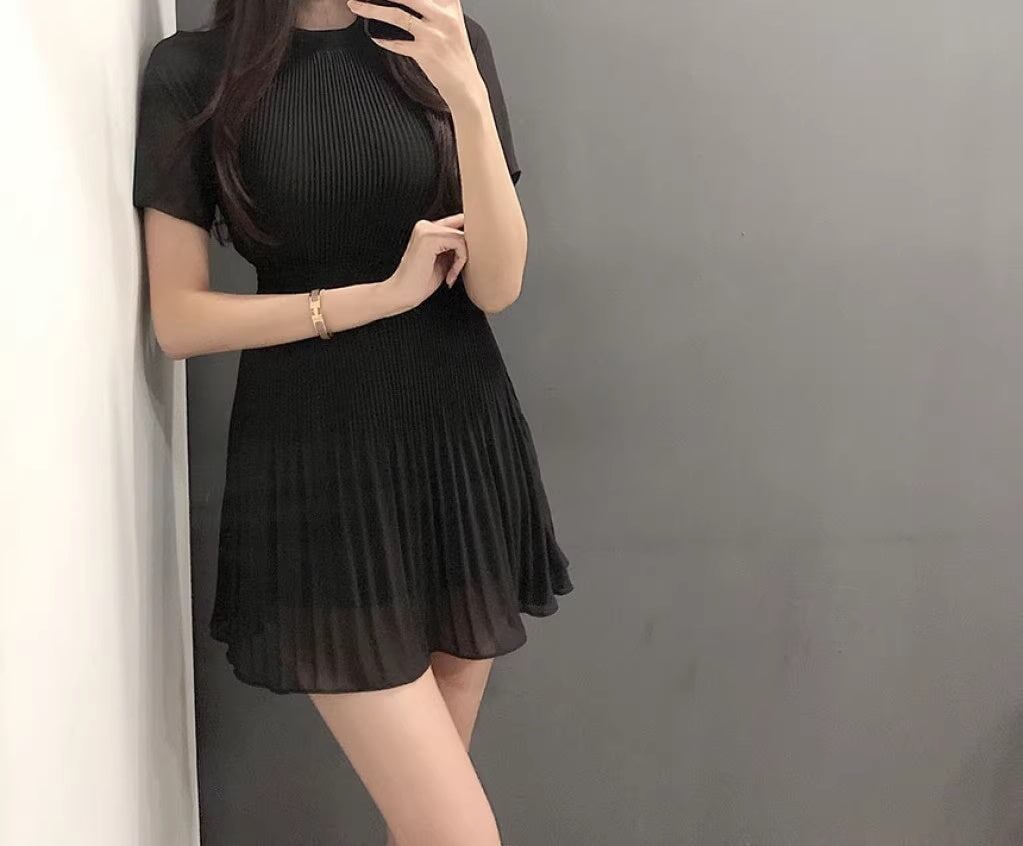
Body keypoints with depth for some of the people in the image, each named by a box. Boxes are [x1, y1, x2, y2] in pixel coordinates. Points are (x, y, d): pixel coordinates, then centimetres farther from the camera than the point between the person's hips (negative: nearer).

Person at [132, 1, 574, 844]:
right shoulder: (194, 70, -3)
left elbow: (497, 285, -6)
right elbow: (179, 320, -4)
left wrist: (467, 99, -19)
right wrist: (383, 294, -11)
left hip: (463, 446, 3)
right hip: (316, 466, -3)